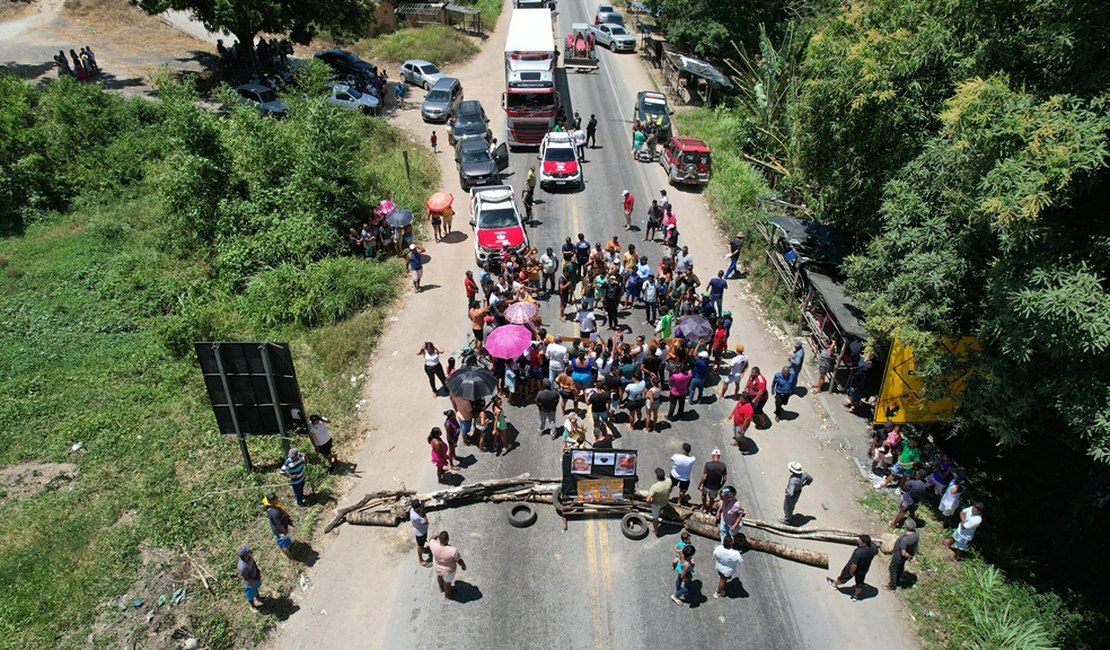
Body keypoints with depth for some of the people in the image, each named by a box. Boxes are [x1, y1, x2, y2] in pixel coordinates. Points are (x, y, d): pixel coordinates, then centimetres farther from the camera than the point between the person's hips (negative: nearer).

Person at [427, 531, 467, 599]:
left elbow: (431, 539, -8)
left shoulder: (434, 545, -33)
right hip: (448, 570, -3)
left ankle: (441, 588, 64)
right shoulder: (453, 551, -39)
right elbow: (459, 561, -21)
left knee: (439, 576, 36)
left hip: (437, 567, 3)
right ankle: (447, 594, 56)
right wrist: (464, 566, 0)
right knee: (447, 582, 28)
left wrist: (437, 536, 11)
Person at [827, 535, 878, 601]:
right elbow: (876, 552, 0)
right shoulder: (874, 547, -27)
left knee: (843, 576, 25)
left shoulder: (858, 552, -44)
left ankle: (834, 584, 52)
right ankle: (856, 596, 52)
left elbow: (854, 566, -37)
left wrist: (851, 572, -18)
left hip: (852, 568, -4)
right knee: (859, 583, 28)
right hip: (864, 570, 5)